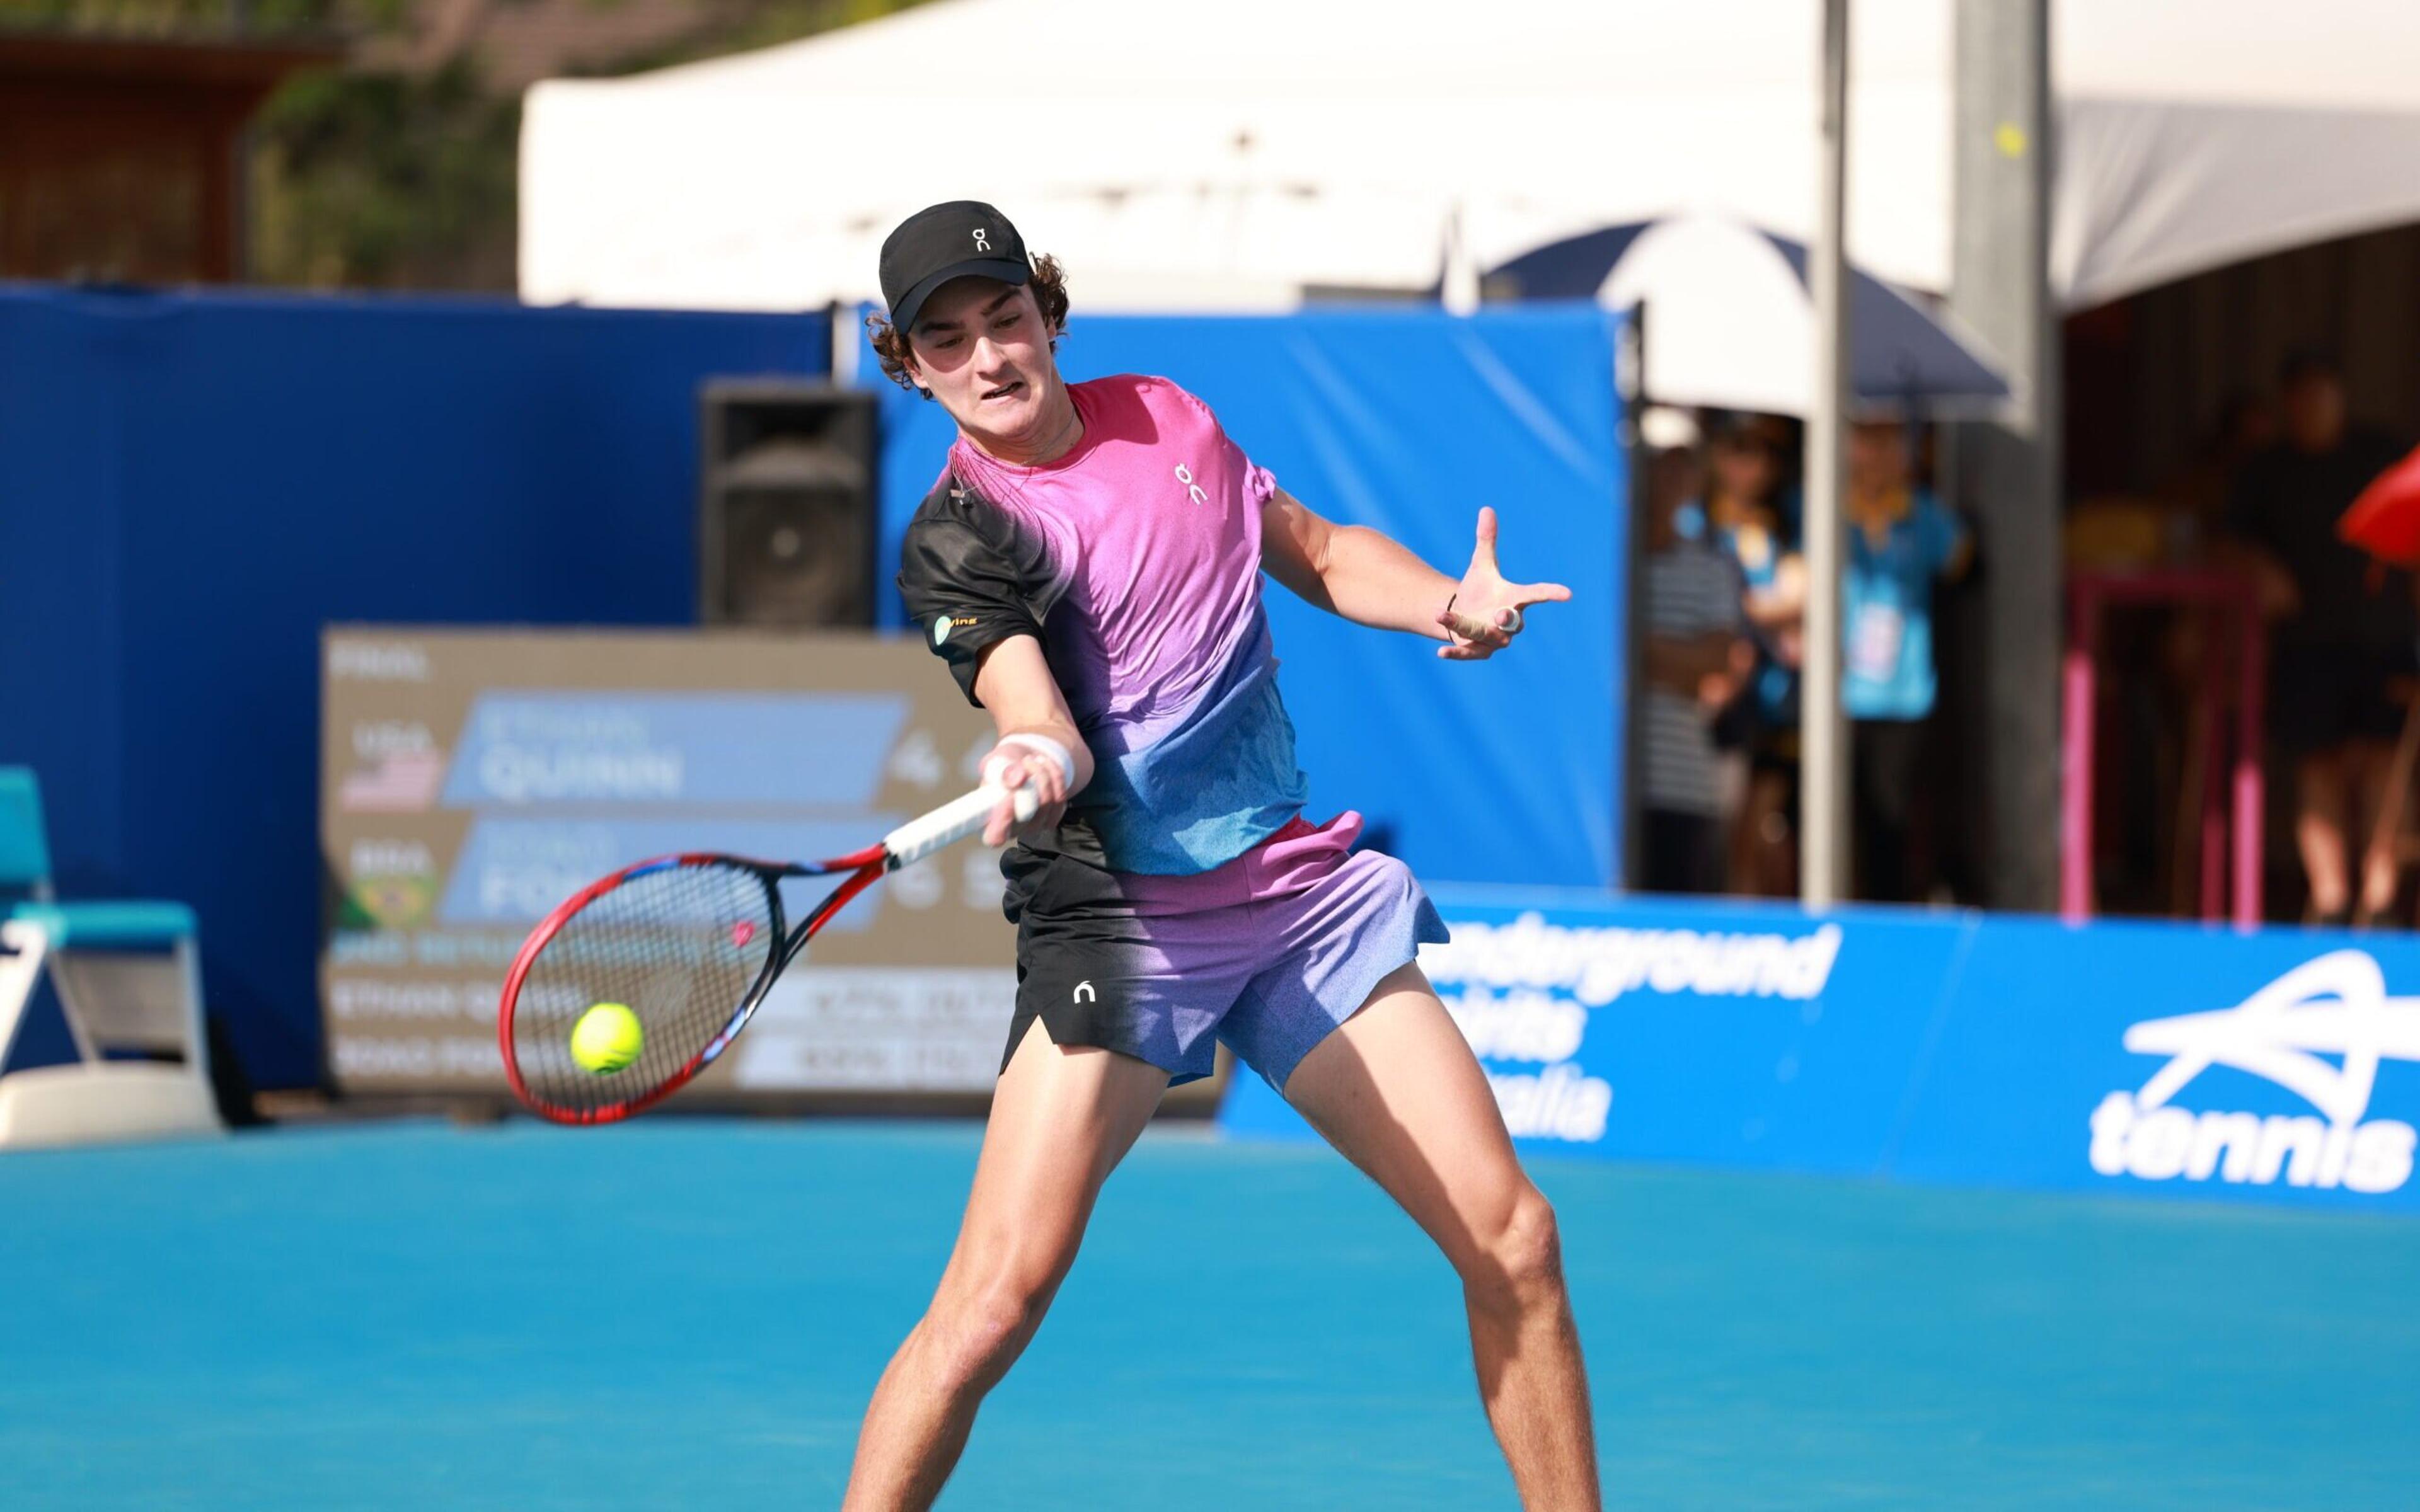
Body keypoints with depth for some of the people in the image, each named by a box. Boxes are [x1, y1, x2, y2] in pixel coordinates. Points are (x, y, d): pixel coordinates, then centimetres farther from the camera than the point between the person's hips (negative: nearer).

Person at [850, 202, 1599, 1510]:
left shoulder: (1166, 418, 11)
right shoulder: (959, 538, -8)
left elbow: (1319, 554, 24)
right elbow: (1040, 717, -23)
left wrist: (1451, 605, 5)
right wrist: (1035, 761, -47)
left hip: (1304, 886, 6)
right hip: (1125, 921, -6)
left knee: (1510, 1241, 0)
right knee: (1000, 1293, -18)